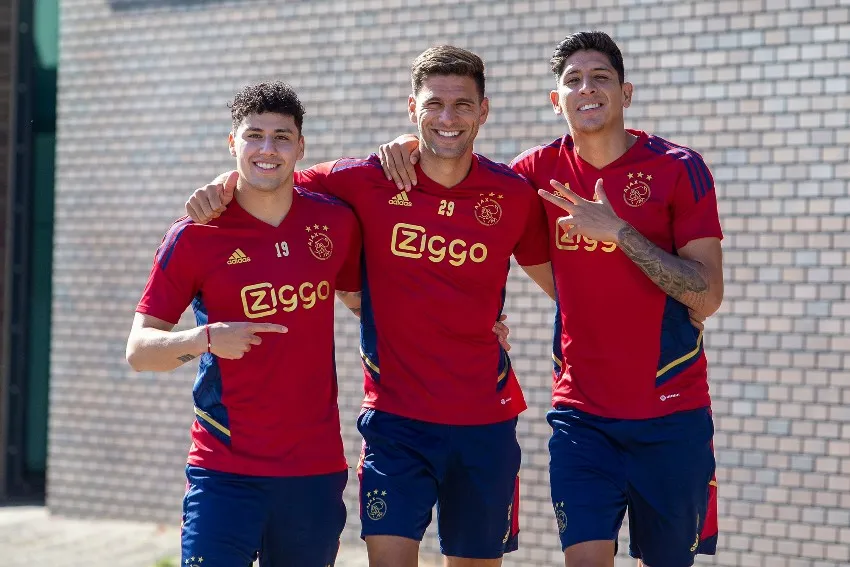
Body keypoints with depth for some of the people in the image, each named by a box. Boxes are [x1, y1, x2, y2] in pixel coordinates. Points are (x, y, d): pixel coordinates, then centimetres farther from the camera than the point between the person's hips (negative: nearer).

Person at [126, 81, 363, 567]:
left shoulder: (337, 221, 5)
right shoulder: (195, 235, -3)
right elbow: (139, 350, -2)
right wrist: (206, 338, -22)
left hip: (316, 471, 3)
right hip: (225, 471, -3)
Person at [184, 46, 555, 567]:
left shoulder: (513, 195, -1)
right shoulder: (368, 182, -5)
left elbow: (560, 279, 11)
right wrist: (223, 187, -13)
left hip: (485, 424, 2)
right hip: (396, 418, -1)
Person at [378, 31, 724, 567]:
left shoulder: (679, 169, -6)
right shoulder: (543, 169, 2)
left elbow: (708, 296, -11)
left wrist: (619, 231, -20)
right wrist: (409, 150, -3)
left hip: (672, 414, -2)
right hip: (582, 415, 2)